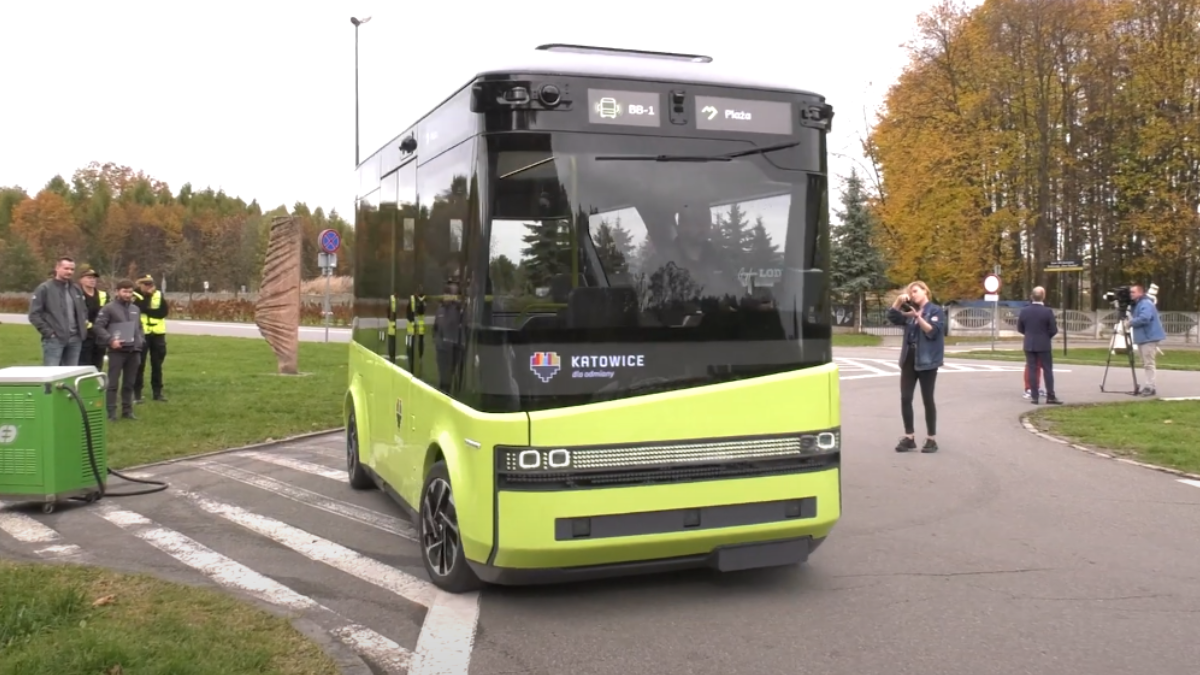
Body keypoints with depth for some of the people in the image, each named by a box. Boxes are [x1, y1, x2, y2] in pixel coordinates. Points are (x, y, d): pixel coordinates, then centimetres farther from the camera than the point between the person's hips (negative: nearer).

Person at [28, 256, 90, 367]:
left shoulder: (76, 289, 15)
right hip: (54, 339, -6)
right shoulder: (44, 288, -4)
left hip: (75, 339, 6)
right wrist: (48, 332, -12)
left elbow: (83, 310, 27)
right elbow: (34, 314, -8)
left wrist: (82, 328, 12)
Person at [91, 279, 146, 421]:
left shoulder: (135, 309, 16)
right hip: (117, 351, -5)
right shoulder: (109, 308, -4)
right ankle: (111, 412, 0)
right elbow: (98, 326, -8)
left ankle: (127, 410, 18)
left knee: (129, 383, 11)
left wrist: (141, 341, 9)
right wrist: (110, 340, -16)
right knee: (113, 383, -3)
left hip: (134, 351, 6)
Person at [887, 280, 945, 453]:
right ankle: (909, 437, 8)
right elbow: (892, 317, 6)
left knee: (927, 399, 0)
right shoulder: (910, 311, 15)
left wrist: (918, 316, -23)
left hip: (926, 360, -5)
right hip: (909, 359, 5)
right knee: (905, 398, 1)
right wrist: (899, 300, -7)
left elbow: (933, 332, -13)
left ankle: (931, 439, 8)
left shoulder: (936, 311, -2)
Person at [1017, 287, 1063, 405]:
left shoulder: (1024, 311, -2)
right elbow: (1054, 330, -9)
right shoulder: (1048, 311, -12)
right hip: (1044, 345, -3)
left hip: (1029, 345, 3)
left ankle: (1034, 396, 2)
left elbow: (1020, 329, 5)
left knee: (1032, 370, 4)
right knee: (1047, 370, 3)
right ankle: (1050, 396, 2)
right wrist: (1046, 336, 11)